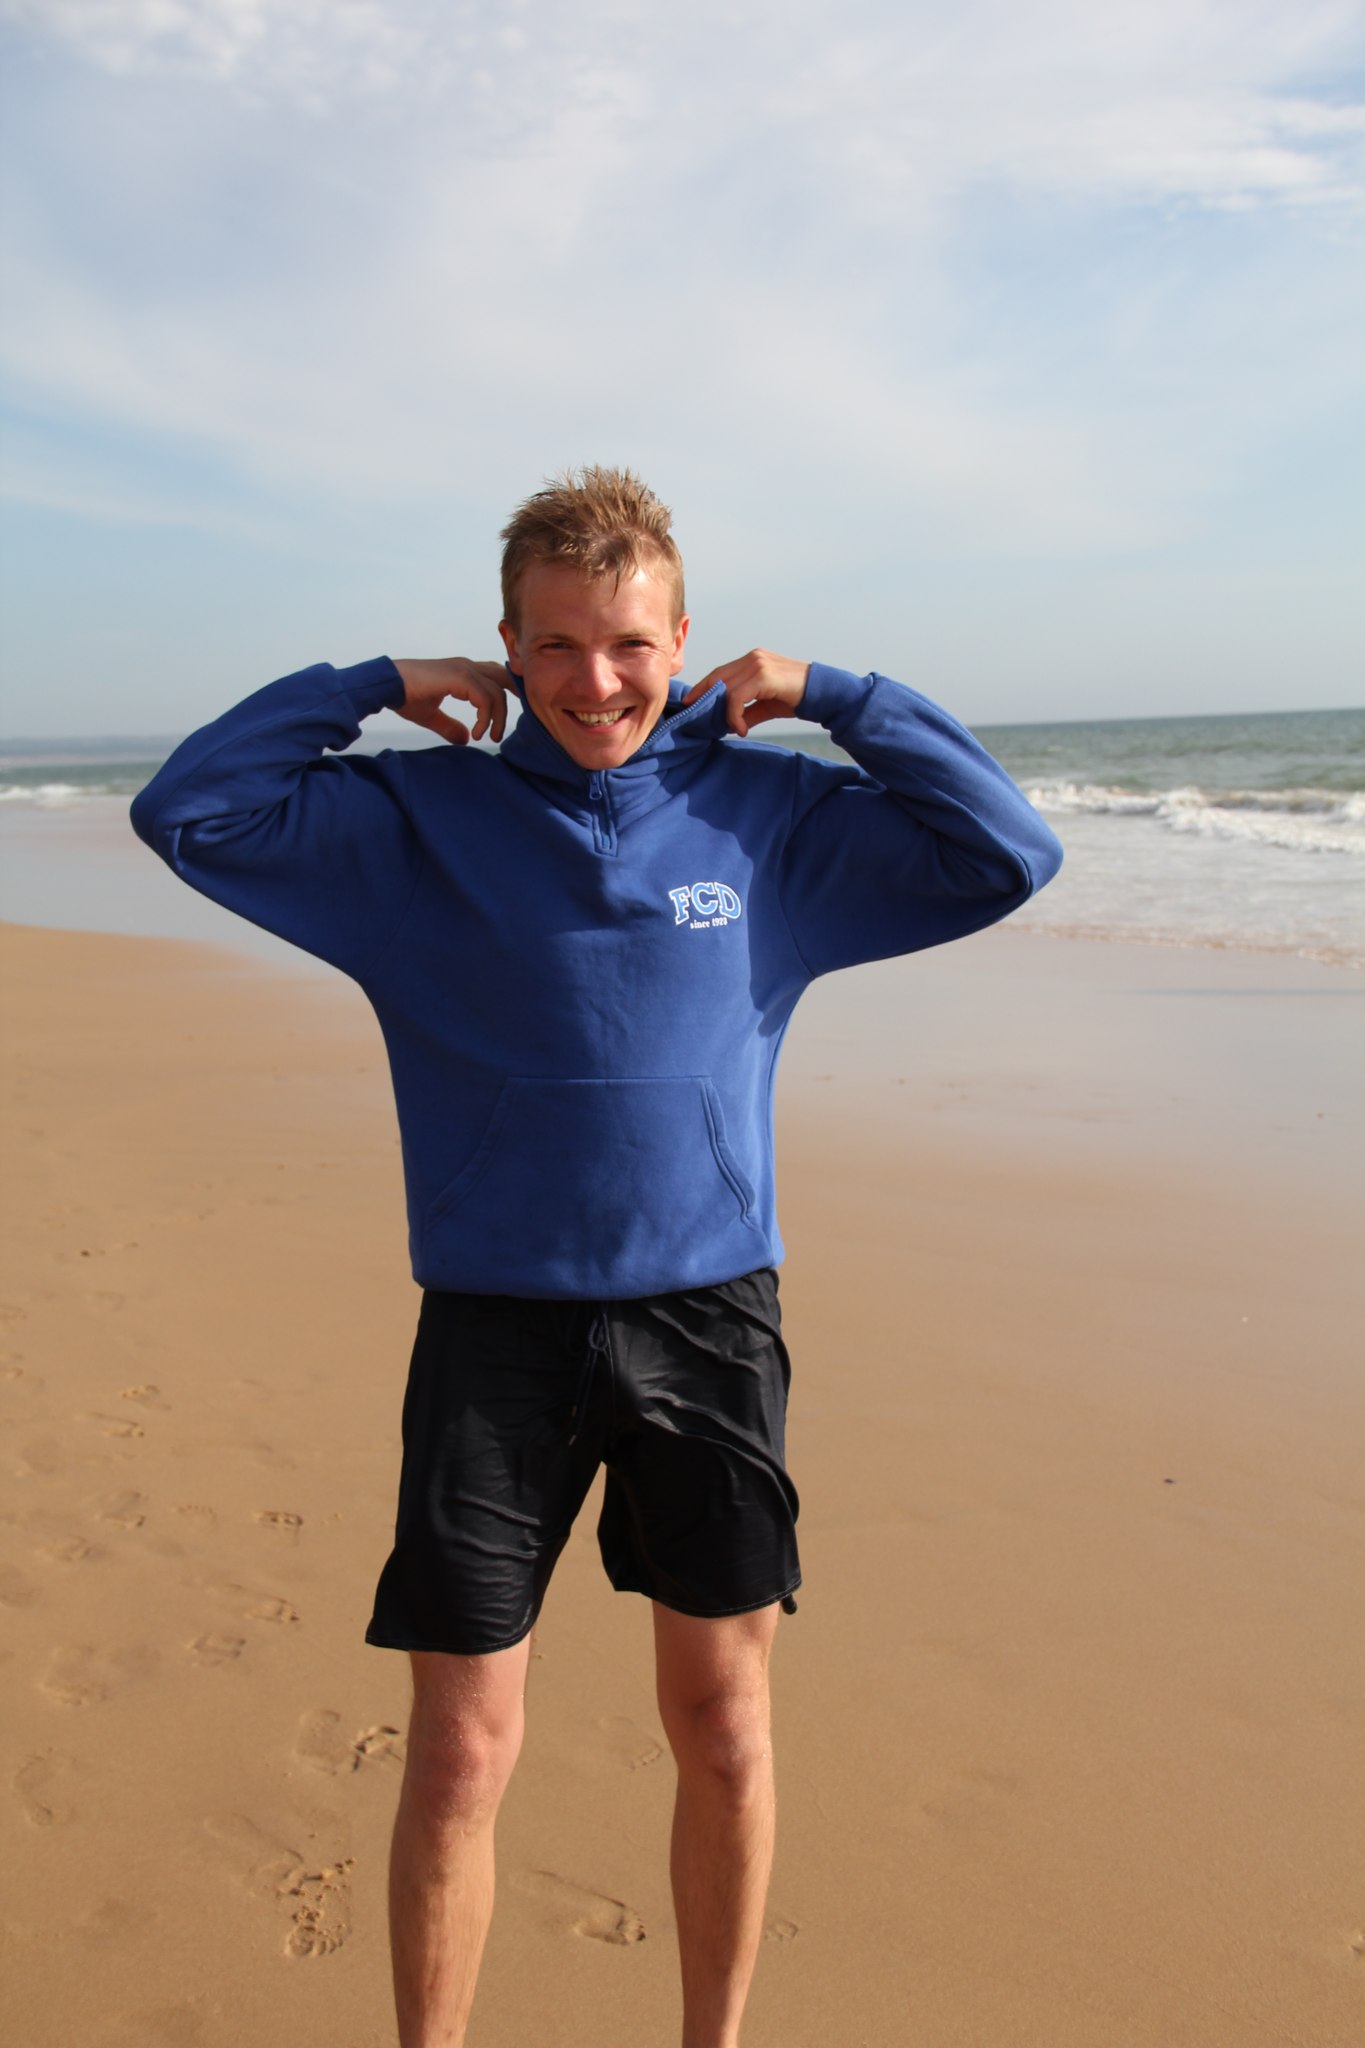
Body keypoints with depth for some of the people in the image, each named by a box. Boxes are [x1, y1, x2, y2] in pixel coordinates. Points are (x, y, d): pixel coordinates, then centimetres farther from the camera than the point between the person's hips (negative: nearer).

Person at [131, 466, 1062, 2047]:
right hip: (496, 1325, -1)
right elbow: (186, 811, 1)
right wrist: (372, 689, -3)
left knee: (723, 1729, 13)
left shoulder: (768, 814, 4)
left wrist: (830, 701, 0)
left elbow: (1007, 853, 4)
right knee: (459, 1756, 5)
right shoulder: (417, 819, 2)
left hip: (709, 1318, 1)